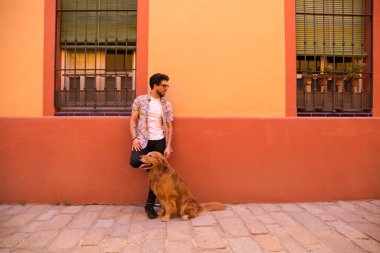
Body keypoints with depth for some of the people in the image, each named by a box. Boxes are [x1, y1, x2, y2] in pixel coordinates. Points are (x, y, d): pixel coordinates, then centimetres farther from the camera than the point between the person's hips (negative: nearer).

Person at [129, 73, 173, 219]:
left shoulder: (167, 105, 6)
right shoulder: (140, 100, 0)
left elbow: (169, 127, 6)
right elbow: (133, 120, 2)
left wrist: (168, 147, -3)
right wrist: (134, 138, -12)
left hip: (160, 142, 2)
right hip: (143, 140, -2)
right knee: (134, 161, -30)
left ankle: (149, 205, 18)